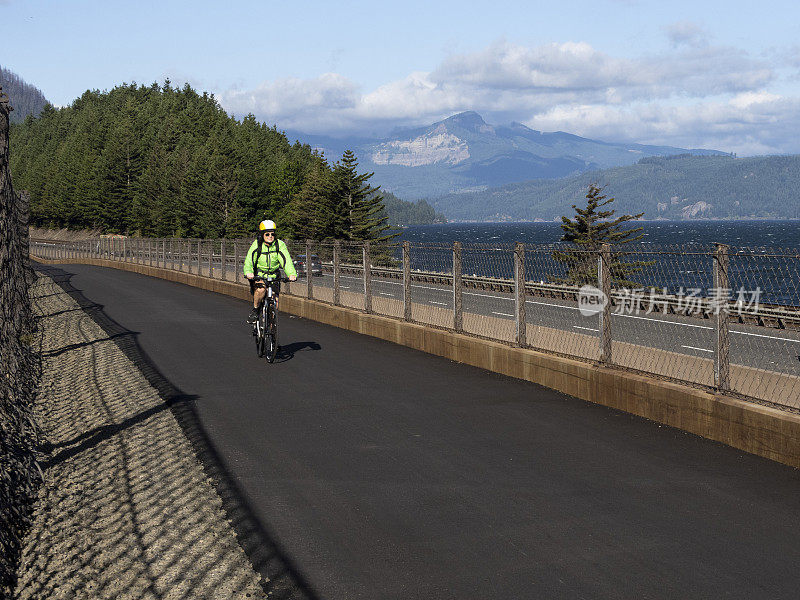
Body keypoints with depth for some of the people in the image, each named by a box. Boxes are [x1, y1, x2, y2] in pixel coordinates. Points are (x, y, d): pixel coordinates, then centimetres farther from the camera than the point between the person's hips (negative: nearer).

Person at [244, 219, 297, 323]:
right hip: (257, 275, -2)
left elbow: (286, 260, -22)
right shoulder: (257, 244, -15)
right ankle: (255, 311, -8)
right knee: (261, 290, -33)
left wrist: (292, 274, -40)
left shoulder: (280, 245, -12)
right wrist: (248, 272, -45)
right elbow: (249, 260, -24)